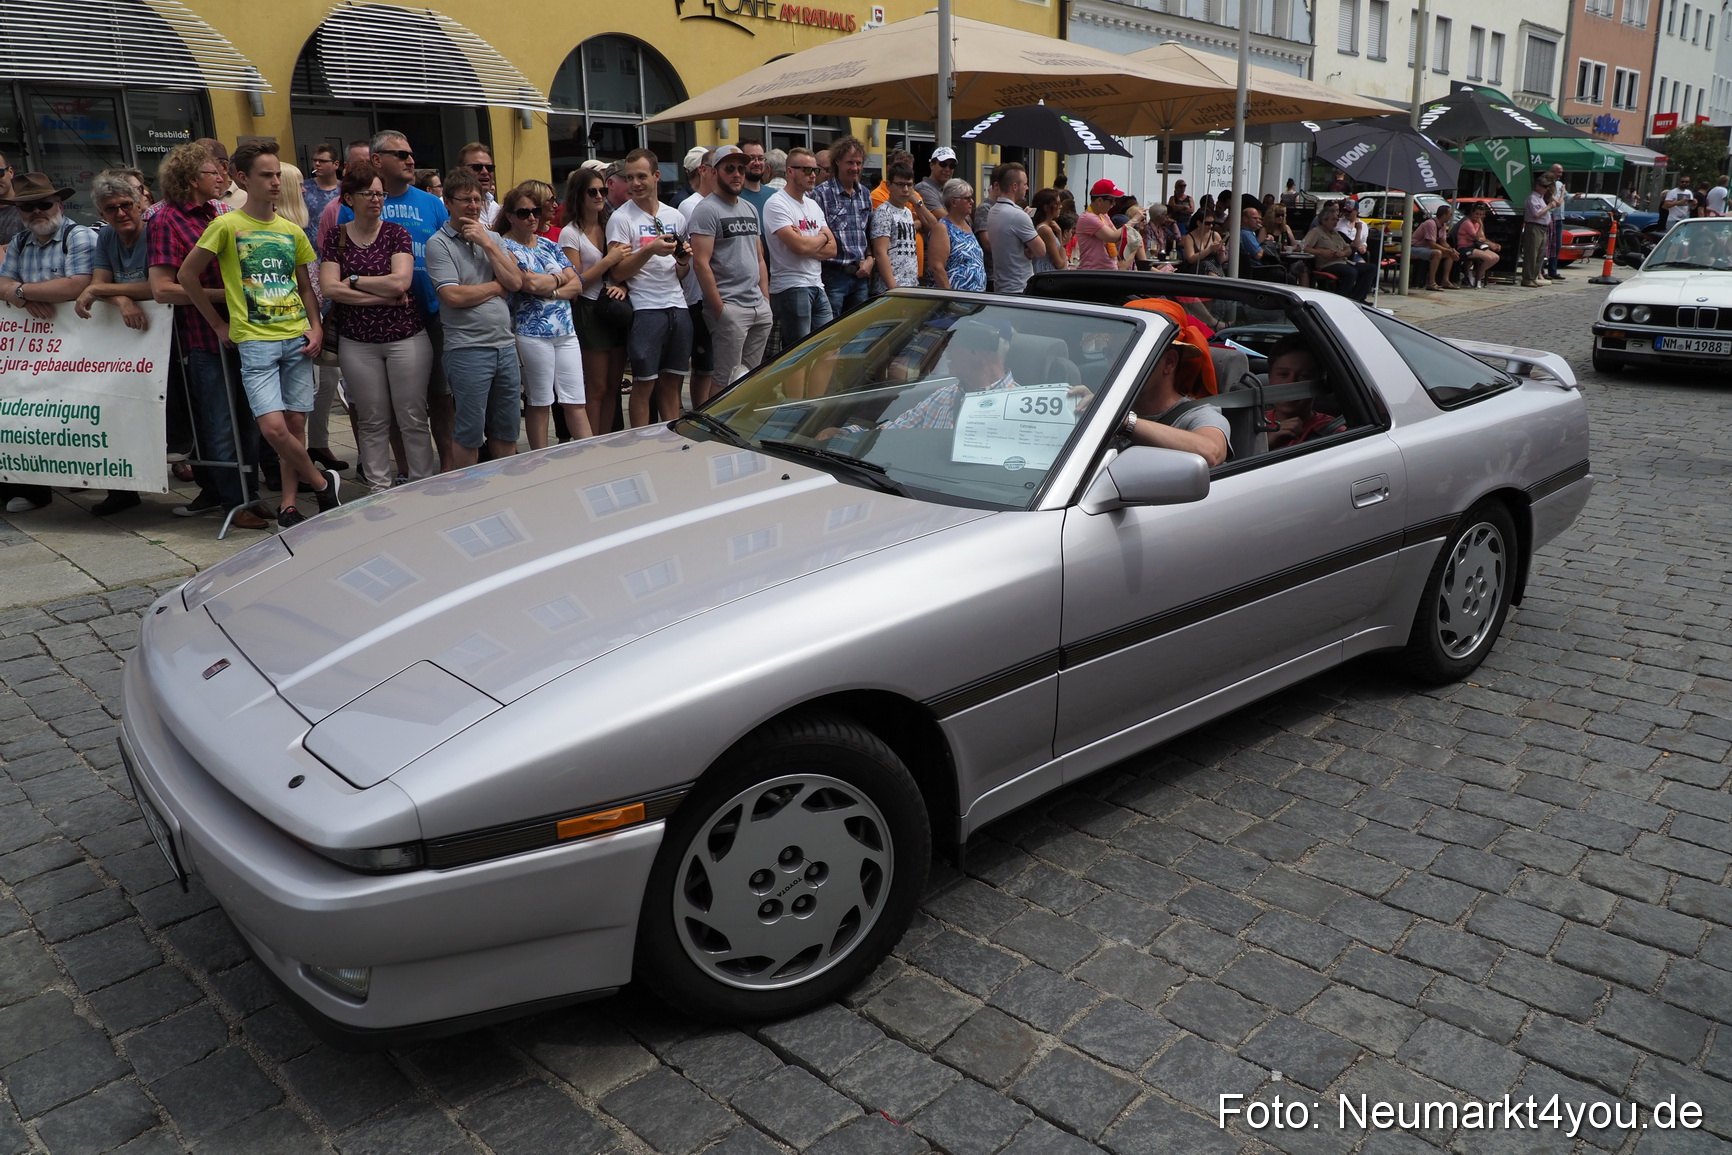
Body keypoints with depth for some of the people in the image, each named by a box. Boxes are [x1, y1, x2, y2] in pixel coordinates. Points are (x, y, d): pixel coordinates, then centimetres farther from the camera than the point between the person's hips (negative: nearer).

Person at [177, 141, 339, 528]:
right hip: (255, 340, -4)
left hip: (298, 337, 4)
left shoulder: (292, 231, 11)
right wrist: (219, 324, 3)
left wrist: (316, 326, 0)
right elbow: (187, 274, 2)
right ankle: (322, 482, 6)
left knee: (296, 423, 3)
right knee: (273, 426, -16)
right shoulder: (227, 226, -2)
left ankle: (288, 504, 15)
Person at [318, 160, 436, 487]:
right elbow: (329, 288, -6)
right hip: (357, 342, 1)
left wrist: (353, 281, -6)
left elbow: (400, 282, -12)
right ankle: (379, 488, 14)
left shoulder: (397, 233, 2)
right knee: (372, 421, 5)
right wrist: (383, 296, -10)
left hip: (406, 337, -1)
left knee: (413, 418, 1)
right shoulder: (335, 237, 5)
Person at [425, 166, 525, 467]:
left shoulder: (491, 237, 14)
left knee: (506, 430, 12)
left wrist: (487, 244, -5)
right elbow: (453, 296, -15)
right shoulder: (438, 244, -4)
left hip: (506, 344, 6)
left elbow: (516, 281, 2)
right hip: (468, 348, -6)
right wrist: (497, 287, -2)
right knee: (469, 433, 1)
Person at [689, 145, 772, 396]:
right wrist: (719, 309, -16)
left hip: (760, 307, 8)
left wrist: (766, 299, 13)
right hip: (729, 307, -7)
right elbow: (701, 263, -14)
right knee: (728, 383, -7)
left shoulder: (750, 209, 18)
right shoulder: (707, 210, -6)